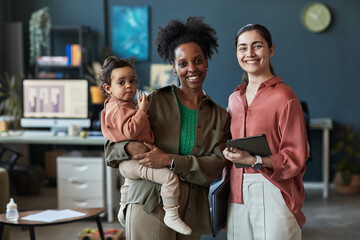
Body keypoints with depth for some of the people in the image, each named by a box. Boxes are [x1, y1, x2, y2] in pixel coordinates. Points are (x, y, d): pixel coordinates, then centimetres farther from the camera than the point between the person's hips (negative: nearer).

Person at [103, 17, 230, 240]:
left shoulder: (220, 117, 11)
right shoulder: (156, 101, 4)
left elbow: (214, 167, -3)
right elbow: (112, 147, 6)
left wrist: (170, 161, -15)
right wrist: (130, 147, -17)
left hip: (191, 216, 3)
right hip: (150, 210, -3)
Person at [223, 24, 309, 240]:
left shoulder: (284, 97, -6)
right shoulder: (235, 99, 13)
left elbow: (295, 158, -8)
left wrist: (253, 160, -20)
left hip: (273, 195, -5)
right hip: (237, 196, 5)